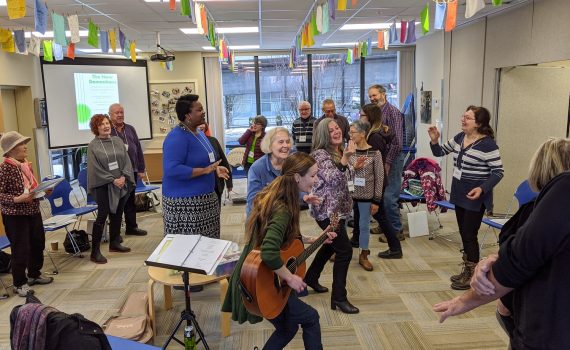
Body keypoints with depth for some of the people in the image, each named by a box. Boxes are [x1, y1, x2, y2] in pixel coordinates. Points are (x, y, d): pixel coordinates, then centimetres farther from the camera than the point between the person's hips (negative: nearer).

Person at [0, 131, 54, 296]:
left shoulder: (27, 165, 6)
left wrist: (44, 191, -1)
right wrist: (17, 199, -29)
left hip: (34, 212, 8)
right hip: (15, 216, -7)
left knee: (38, 244, 16)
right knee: (21, 250, 1)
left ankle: (34, 275, 36)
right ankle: (19, 284, 19)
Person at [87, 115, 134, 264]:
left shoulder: (117, 141, 8)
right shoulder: (92, 146, -5)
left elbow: (127, 160, 5)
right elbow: (95, 168, -11)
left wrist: (123, 177, -9)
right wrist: (113, 180, -15)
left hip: (121, 185, 5)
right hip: (103, 186, -5)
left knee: (117, 215, 13)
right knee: (102, 217, -6)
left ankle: (114, 243, 29)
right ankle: (95, 252, 0)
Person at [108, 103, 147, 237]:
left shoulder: (130, 129, 12)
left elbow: (138, 149, 13)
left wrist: (141, 169, 11)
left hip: (131, 170, 5)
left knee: (131, 200, 14)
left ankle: (131, 227, 26)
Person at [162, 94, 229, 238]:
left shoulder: (199, 133, 11)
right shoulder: (177, 137, -18)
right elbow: (172, 169, -28)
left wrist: (215, 168, 4)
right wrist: (205, 170, -26)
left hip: (204, 198, 9)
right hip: (184, 202, -9)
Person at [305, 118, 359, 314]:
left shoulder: (339, 152, 10)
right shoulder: (320, 154, -15)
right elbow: (332, 179, -29)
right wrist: (345, 159, -38)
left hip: (337, 208, 10)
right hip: (326, 210, -10)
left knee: (331, 245, 23)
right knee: (345, 251, -9)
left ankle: (311, 278, 42)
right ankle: (339, 298, 1)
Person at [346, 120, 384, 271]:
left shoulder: (375, 153, -9)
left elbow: (379, 178, -6)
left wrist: (376, 201, -6)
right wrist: (354, 167, -20)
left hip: (366, 196, -2)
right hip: (349, 194, 2)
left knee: (364, 225, 9)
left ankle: (363, 255, 25)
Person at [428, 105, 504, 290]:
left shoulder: (487, 144, -16)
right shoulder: (459, 138, 4)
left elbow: (498, 172, -14)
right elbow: (440, 152, 15)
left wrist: (482, 188, -26)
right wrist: (434, 140, -4)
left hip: (475, 197, -7)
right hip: (459, 194, 7)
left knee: (469, 235, 0)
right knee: (464, 233, 15)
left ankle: (472, 276, 16)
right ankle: (467, 270, 30)